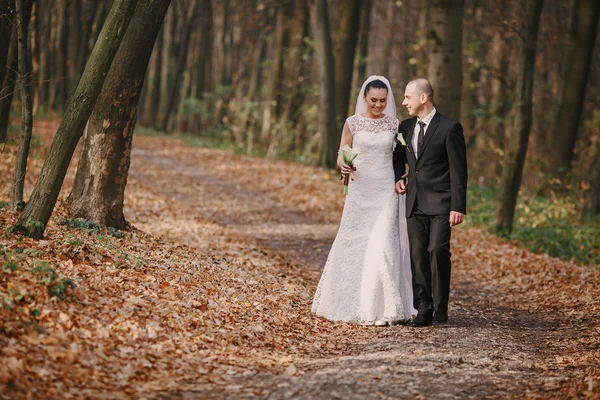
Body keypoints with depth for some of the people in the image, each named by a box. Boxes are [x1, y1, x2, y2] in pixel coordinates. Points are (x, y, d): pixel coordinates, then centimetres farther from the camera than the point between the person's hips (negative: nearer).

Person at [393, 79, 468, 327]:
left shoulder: (449, 128, -7)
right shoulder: (406, 127, 11)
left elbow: (458, 170, -9)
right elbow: (398, 156, 27)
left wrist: (458, 206, -14)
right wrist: (398, 178, 6)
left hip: (440, 203, -6)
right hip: (414, 202, 6)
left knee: (438, 250, -17)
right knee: (418, 255, 3)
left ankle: (440, 308, -6)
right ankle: (423, 309, 7)